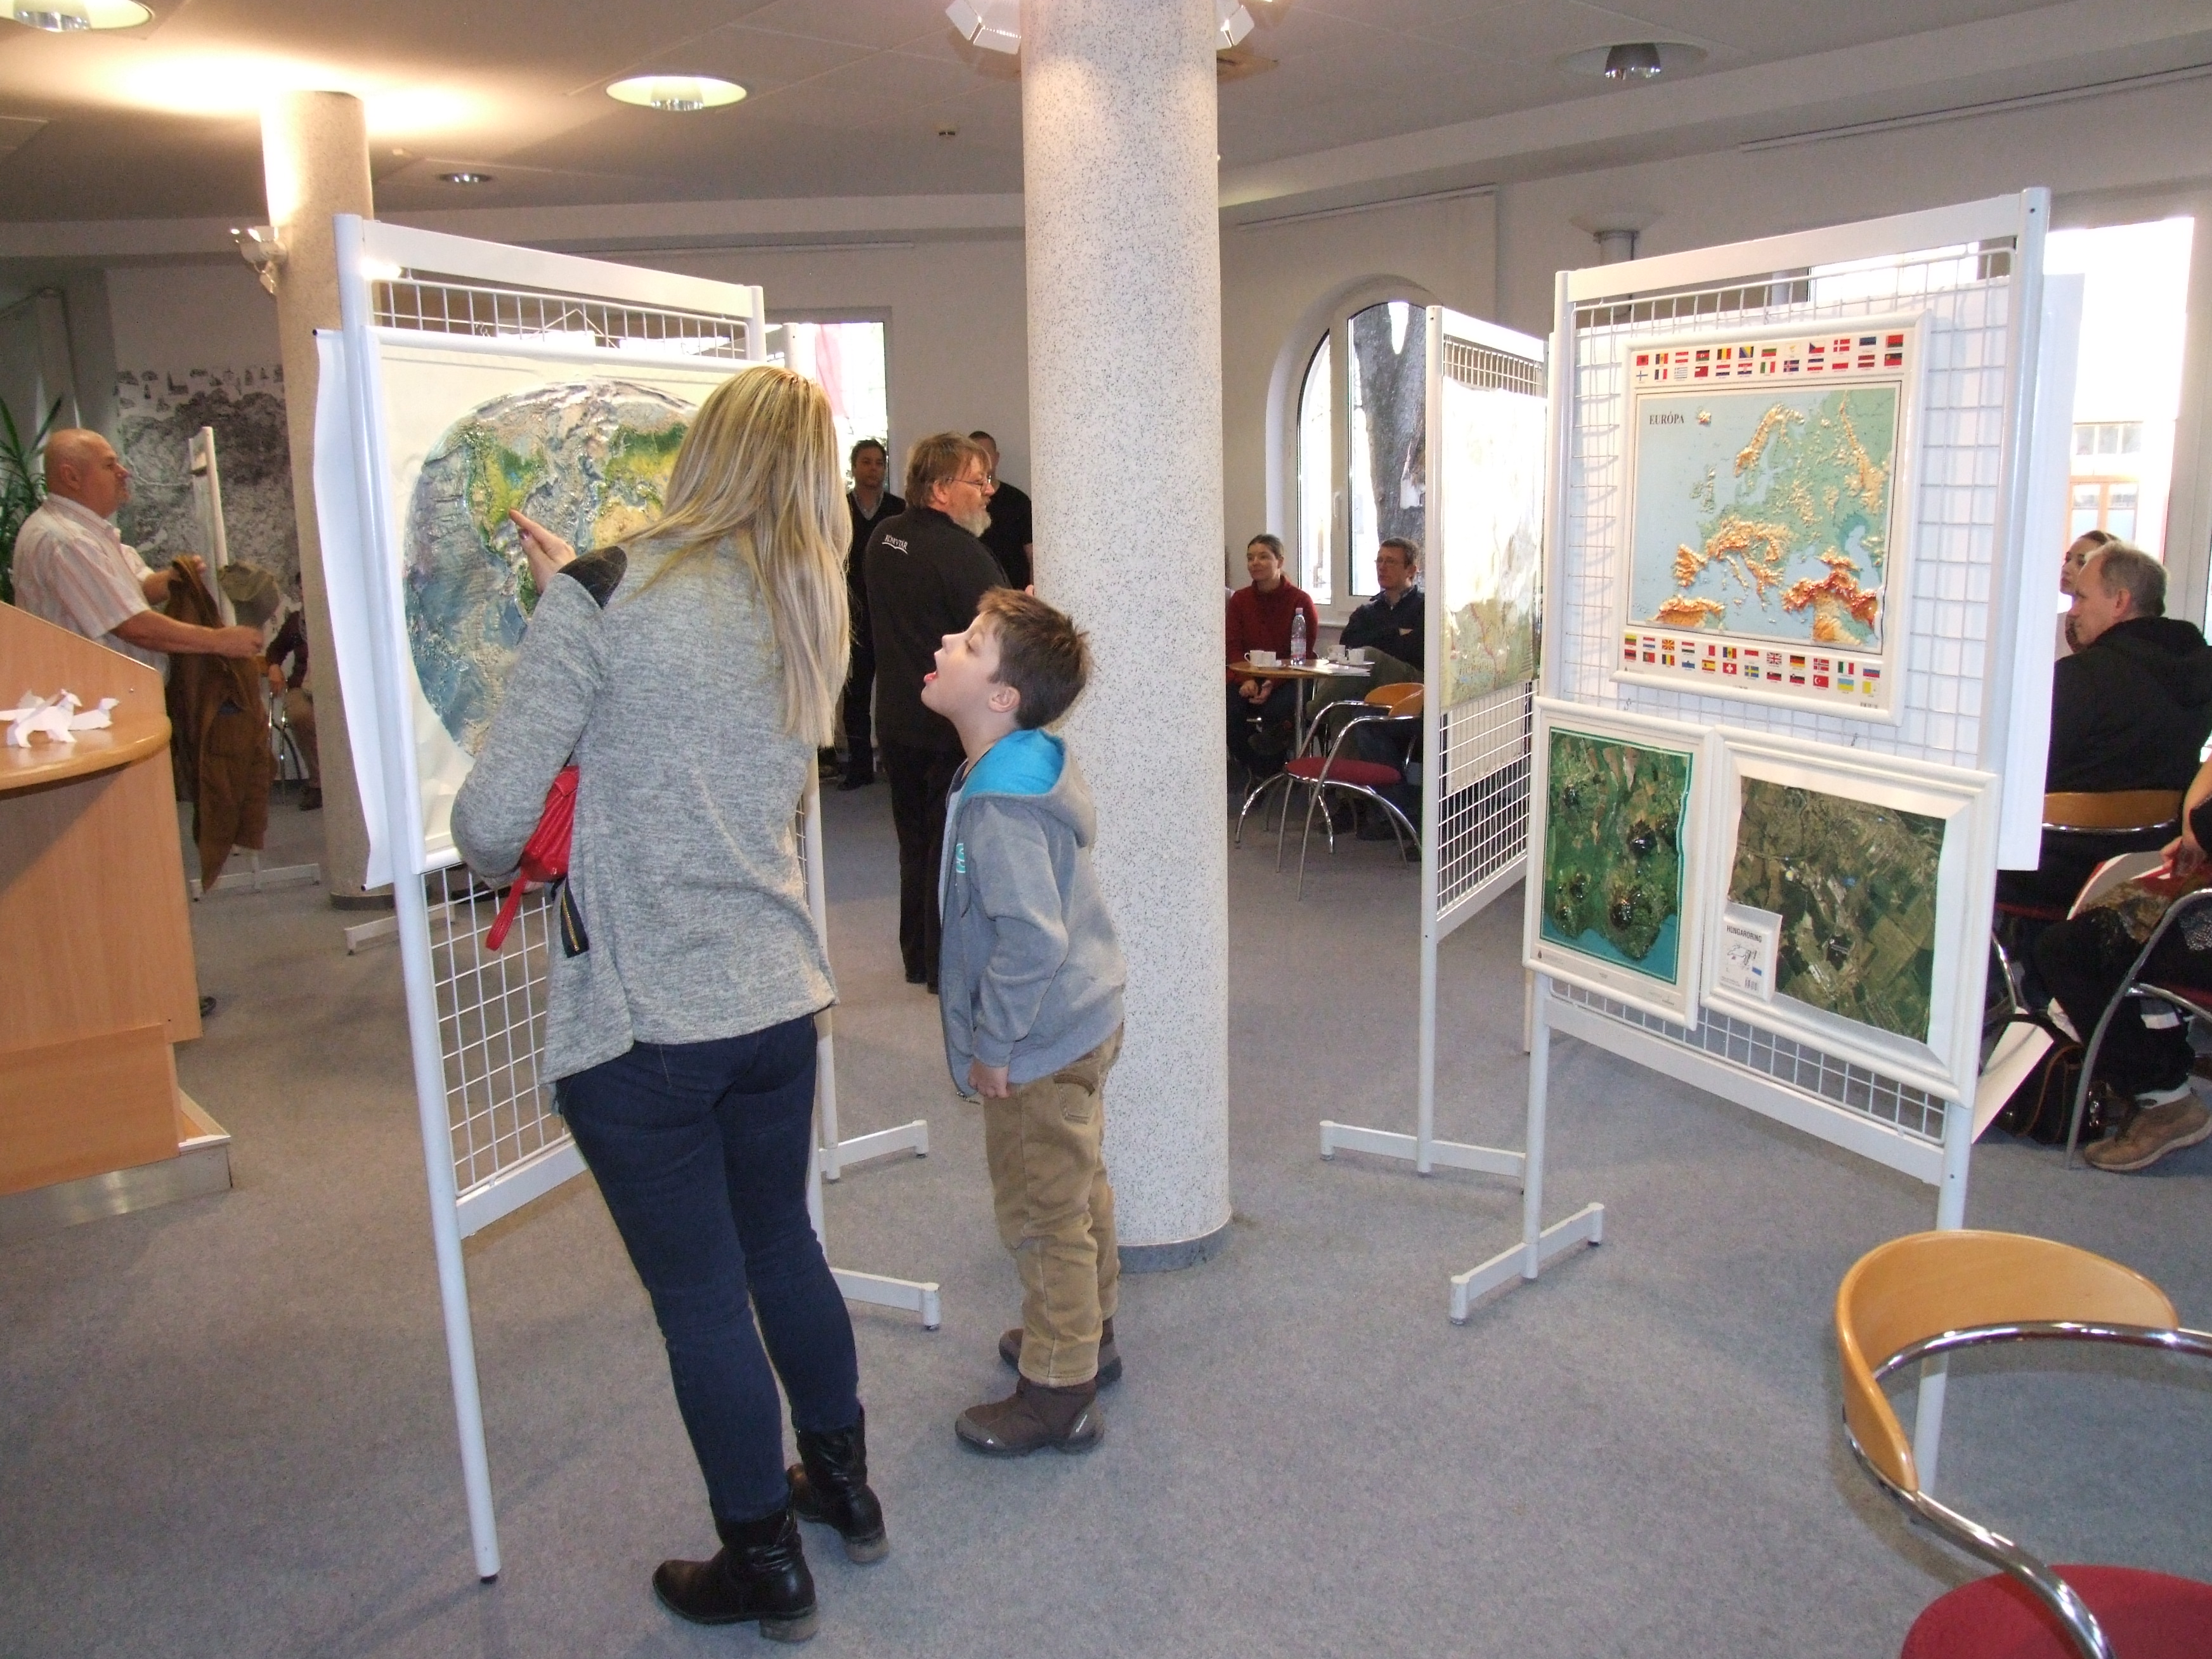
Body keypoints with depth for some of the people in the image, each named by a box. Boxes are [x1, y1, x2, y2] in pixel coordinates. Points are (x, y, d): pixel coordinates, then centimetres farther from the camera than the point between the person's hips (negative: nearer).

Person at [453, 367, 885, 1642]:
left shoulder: (603, 599, -14)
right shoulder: (811, 616, 5)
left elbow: (493, 817, -15)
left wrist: (498, 862, 7)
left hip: (640, 1018, -6)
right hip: (778, 998, 6)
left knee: (701, 1300, 10)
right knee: (783, 1249, 24)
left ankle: (766, 1567, 29)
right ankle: (845, 1486, 43)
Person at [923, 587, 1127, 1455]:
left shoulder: (997, 804, -28)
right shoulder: (1036, 764, 3)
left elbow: (1030, 937, -33)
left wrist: (993, 1045, -19)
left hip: (1040, 1047, -10)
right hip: (1083, 1022, 10)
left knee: (1043, 1217, 5)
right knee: (1081, 1192, 24)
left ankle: (1058, 1394, 21)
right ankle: (1087, 1332, 44)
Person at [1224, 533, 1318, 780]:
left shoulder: (1300, 600, -5)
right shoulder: (1239, 600, 6)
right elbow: (1234, 647, 5)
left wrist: (1273, 683, -20)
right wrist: (1246, 680, -15)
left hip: (1288, 678, -3)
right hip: (1247, 676, 3)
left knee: (1274, 711, -33)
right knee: (1232, 711, -26)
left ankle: (1275, 773, -7)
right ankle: (1256, 773, -5)